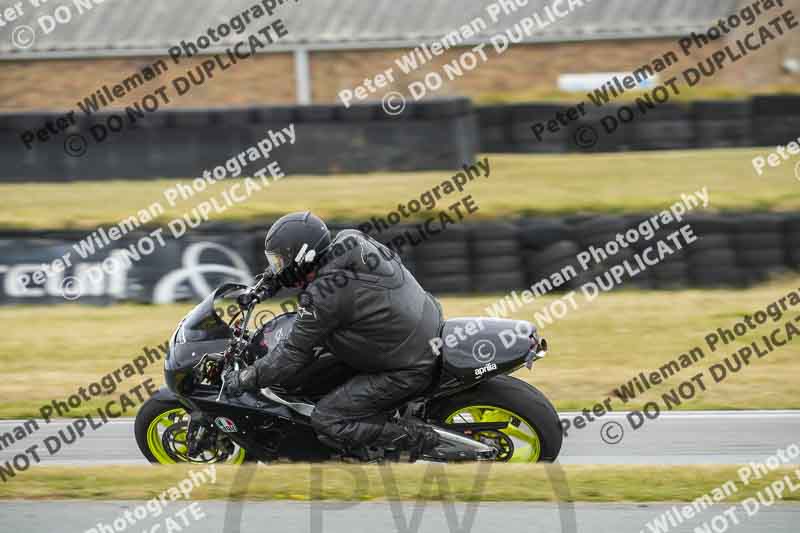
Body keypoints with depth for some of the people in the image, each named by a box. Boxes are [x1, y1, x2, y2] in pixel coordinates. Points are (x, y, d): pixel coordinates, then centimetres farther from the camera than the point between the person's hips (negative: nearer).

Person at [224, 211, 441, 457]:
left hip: (409, 370, -9)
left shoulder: (323, 294, -24)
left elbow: (295, 353, -15)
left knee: (326, 422, -7)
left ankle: (417, 437, -4)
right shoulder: (351, 239, -2)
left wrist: (246, 378, -4)